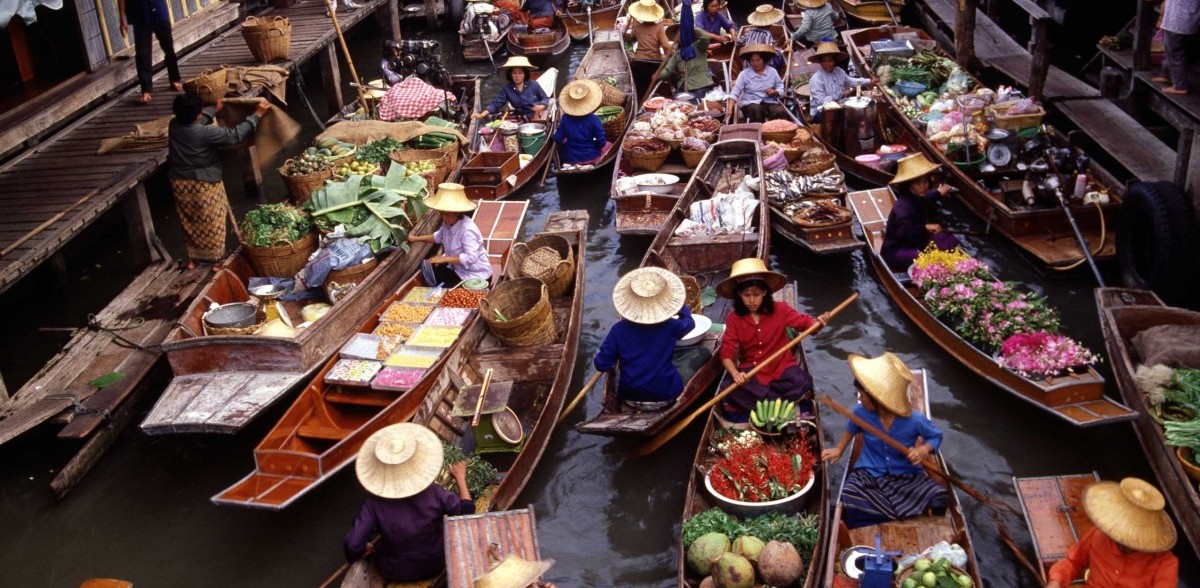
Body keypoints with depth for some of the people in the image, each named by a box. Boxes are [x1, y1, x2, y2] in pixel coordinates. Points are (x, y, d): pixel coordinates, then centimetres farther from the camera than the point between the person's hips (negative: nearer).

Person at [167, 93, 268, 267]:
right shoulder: (205, 133, -26)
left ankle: (192, 258, 29)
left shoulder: (173, 125, -6)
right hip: (204, 184, -6)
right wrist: (257, 115, -13)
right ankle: (216, 258, 20)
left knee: (189, 222, 19)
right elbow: (235, 135, -20)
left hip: (180, 183, 6)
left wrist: (215, 109, 28)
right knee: (211, 223, 10)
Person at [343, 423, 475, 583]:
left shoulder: (374, 504, -28)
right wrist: (460, 477, 3)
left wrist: (363, 551, -5)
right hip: (434, 566, 0)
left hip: (394, 573, 0)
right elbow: (467, 509, -12)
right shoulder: (434, 493, -27)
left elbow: (352, 547, -28)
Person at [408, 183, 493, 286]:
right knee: (426, 266, 4)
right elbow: (439, 237, 21)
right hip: (458, 270, 9)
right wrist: (417, 239, 15)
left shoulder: (468, 230, -29)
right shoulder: (448, 223, -3)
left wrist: (444, 258, -30)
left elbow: (470, 258, -35)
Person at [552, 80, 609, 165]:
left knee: (562, 145, 36)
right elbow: (601, 143, -17)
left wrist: (555, 132, 14)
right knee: (608, 145, 26)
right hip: (591, 157, -2)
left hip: (569, 158, 2)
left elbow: (557, 140, -9)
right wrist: (592, 143, 5)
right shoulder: (594, 120, -19)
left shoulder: (565, 118, -12)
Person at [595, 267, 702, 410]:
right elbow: (689, 322, 12)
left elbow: (602, 365, -10)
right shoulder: (670, 326, -13)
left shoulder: (619, 330, -14)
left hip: (630, 397, 3)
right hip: (665, 396, -3)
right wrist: (679, 303, 28)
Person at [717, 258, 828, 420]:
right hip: (751, 370, 0)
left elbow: (804, 322, -5)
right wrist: (735, 374, -31)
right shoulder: (733, 319, -6)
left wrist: (818, 322, -31)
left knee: (802, 382, -30)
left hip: (780, 367, 0)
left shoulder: (780, 310, -5)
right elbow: (727, 352, -11)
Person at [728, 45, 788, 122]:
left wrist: (774, 92, -12)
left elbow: (781, 89, 12)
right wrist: (730, 109, -22)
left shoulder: (772, 71, 7)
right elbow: (735, 93, -8)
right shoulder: (744, 74, -1)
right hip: (750, 103, -2)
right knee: (756, 110, -37)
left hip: (770, 102, 2)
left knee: (781, 112, -29)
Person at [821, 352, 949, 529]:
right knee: (849, 501, -31)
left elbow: (936, 436, 2)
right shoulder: (861, 413, -10)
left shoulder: (914, 420, -18)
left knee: (939, 498, -25)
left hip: (906, 476, 0)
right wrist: (839, 449, 17)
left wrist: (923, 449, -18)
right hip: (869, 474, 0)